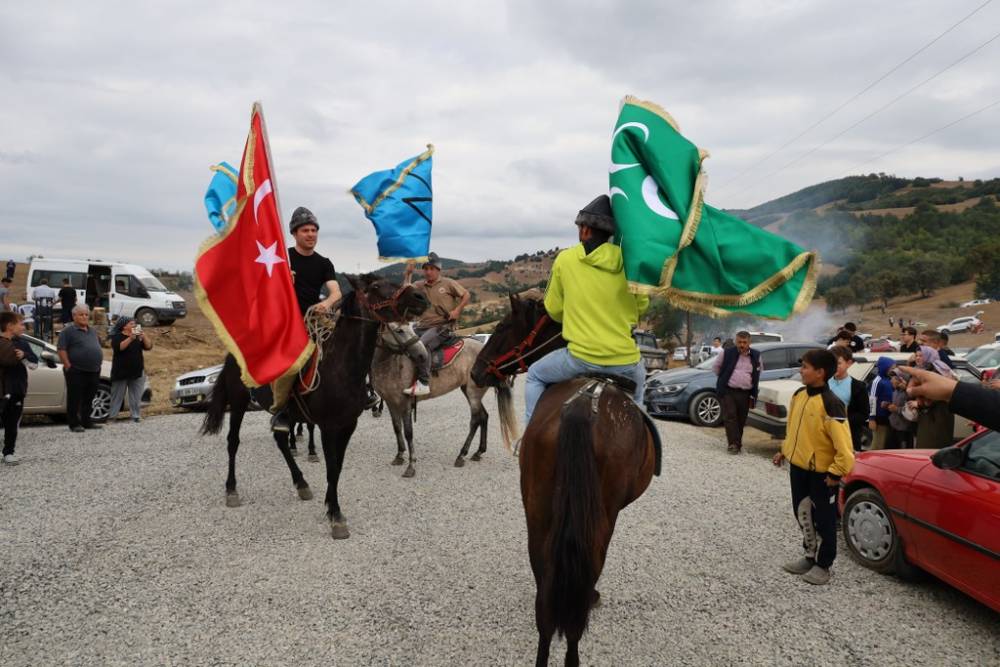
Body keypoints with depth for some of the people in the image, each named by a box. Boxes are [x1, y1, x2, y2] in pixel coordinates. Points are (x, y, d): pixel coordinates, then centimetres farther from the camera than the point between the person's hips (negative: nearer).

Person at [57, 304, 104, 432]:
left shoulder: (93, 331, 17)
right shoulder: (68, 331, -5)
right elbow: (61, 349, -11)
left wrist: (98, 363, 16)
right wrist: (68, 366, -15)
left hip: (94, 371, 7)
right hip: (76, 372, -7)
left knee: (89, 399, 12)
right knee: (75, 399, -1)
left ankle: (87, 421, 20)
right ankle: (74, 424, 5)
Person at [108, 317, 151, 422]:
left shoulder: (138, 336, 12)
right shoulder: (117, 337, -3)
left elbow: (148, 346, 3)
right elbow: (118, 347, -21)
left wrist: (144, 336, -13)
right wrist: (130, 339, -31)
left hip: (137, 372, 4)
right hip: (121, 372, -4)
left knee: (136, 396, 4)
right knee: (117, 396, 0)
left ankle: (135, 416, 8)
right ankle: (111, 416, 3)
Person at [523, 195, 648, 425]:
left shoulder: (565, 259, -3)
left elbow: (554, 311, 6)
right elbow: (642, 306, 11)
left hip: (581, 357, -2)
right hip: (625, 360, 2)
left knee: (535, 375, 24)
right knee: (638, 380, 37)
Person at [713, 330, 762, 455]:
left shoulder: (756, 356, 6)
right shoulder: (727, 353, -2)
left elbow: (759, 369, 25)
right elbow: (715, 367, 11)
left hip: (745, 393, 3)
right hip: (728, 391, -2)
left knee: (741, 420, 6)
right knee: (730, 417, -12)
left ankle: (736, 443, 18)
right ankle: (733, 444, -13)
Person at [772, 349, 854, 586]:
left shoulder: (830, 404, -24)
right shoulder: (799, 395, 1)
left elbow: (844, 444, -24)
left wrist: (836, 473, -20)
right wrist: (784, 451, 17)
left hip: (821, 473, -8)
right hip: (798, 467, 8)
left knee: (823, 520, 8)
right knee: (803, 515, 18)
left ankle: (823, 565, 21)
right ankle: (810, 556, 34)